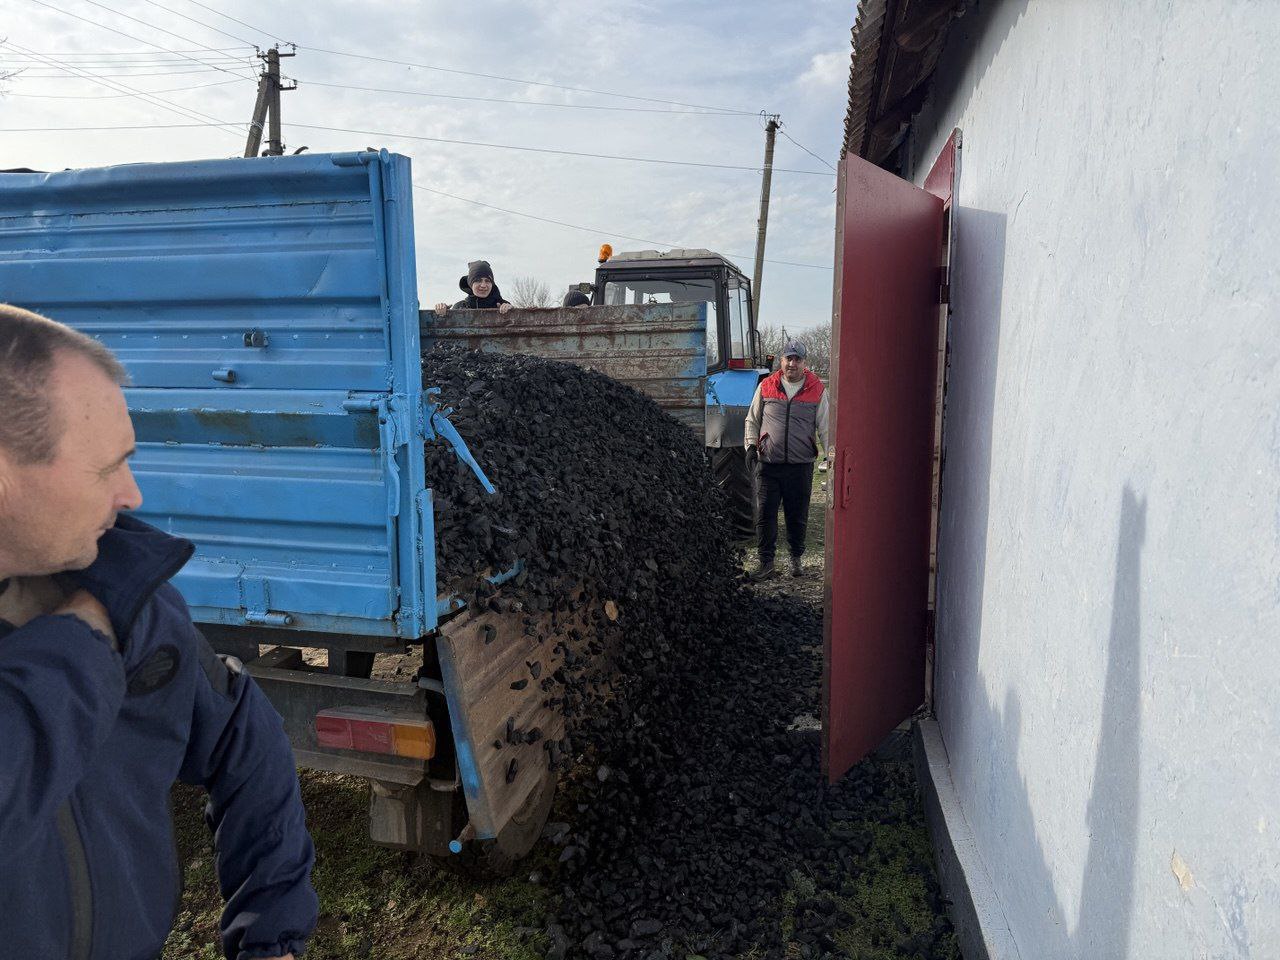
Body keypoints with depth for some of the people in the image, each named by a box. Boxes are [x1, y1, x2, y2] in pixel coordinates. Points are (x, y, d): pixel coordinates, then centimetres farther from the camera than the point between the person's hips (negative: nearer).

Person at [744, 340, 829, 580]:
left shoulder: (817, 390, 4)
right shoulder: (766, 386, 5)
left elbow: (825, 427, 8)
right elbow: (752, 420, 13)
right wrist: (751, 445, 1)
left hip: (801, 464, 0)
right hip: (769, 463, 0)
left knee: (797, 515, 10)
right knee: (766, 514, -1)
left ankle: (796, 558, 27)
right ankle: (766, 562, 9)